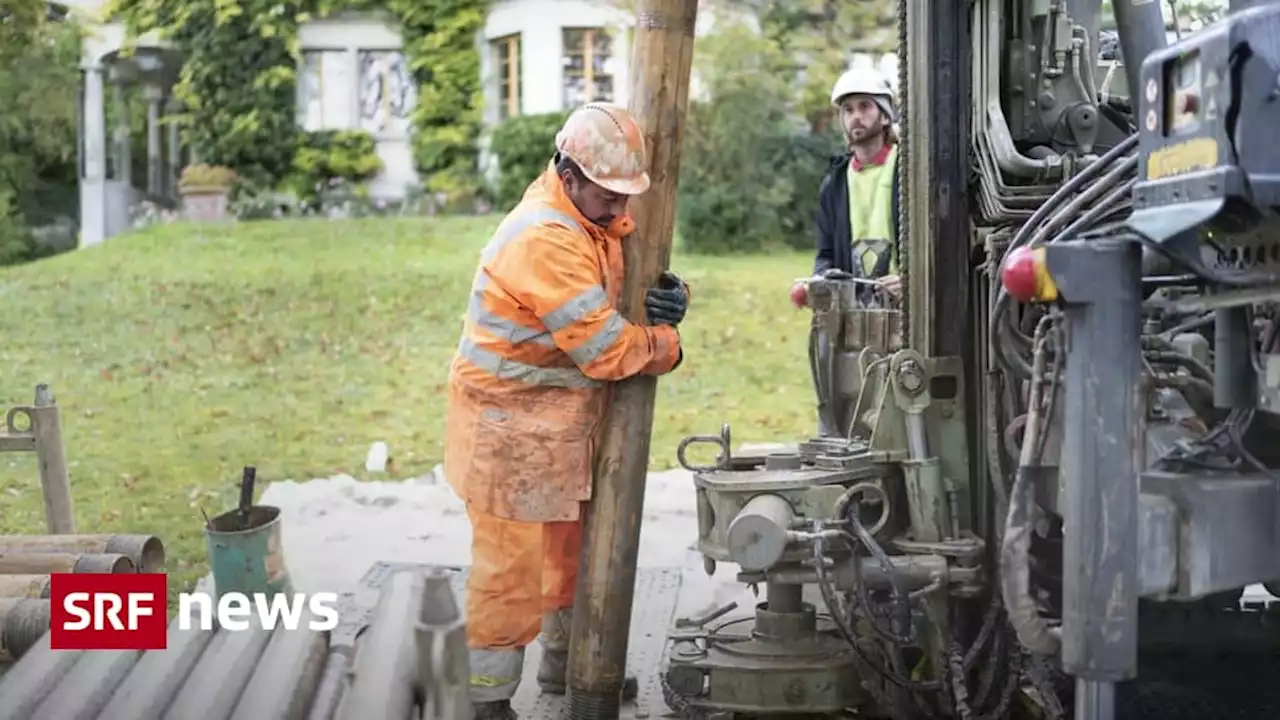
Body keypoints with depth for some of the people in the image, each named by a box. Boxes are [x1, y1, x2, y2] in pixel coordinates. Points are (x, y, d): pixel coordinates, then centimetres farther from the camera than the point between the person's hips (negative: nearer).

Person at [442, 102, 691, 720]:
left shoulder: (599, 215, 3)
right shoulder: (544, 240, -28)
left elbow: (643, 265, 14)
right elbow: (607, 349, -27)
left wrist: (673, 297, -11)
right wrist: (668, 346, -7)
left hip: (563, 424, 10)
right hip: (512, 429, -10)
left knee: (573, 547, 21)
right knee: (512, 565, -3)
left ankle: (568, 663, 38)